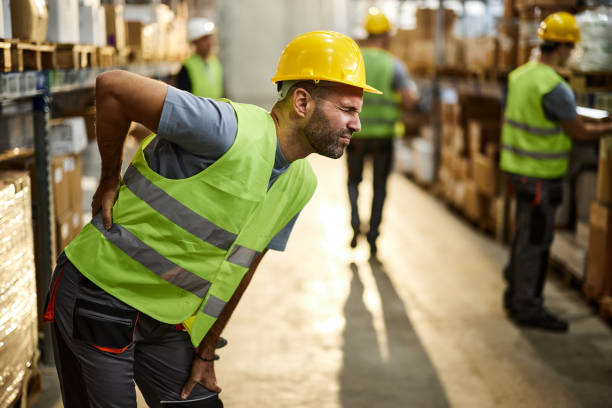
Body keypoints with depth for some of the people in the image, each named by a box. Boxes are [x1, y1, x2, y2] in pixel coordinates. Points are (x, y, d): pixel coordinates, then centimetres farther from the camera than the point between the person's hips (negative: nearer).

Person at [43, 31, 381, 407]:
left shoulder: (301, 185, 2)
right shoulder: (232, 131, -25)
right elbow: (113, 85, -24)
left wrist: (206, 354, 13)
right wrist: (110, 180, -11)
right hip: (98, 295, -7)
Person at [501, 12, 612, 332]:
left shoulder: (520, 75, 5)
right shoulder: (554, 88, -22)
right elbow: (580, 133, -14)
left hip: (519, 167, 9)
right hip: (541, 175, -9)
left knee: (525, 235, 19)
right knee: (535, 240, 0)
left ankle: (516, 296, 29)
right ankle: (528, 308, 9)